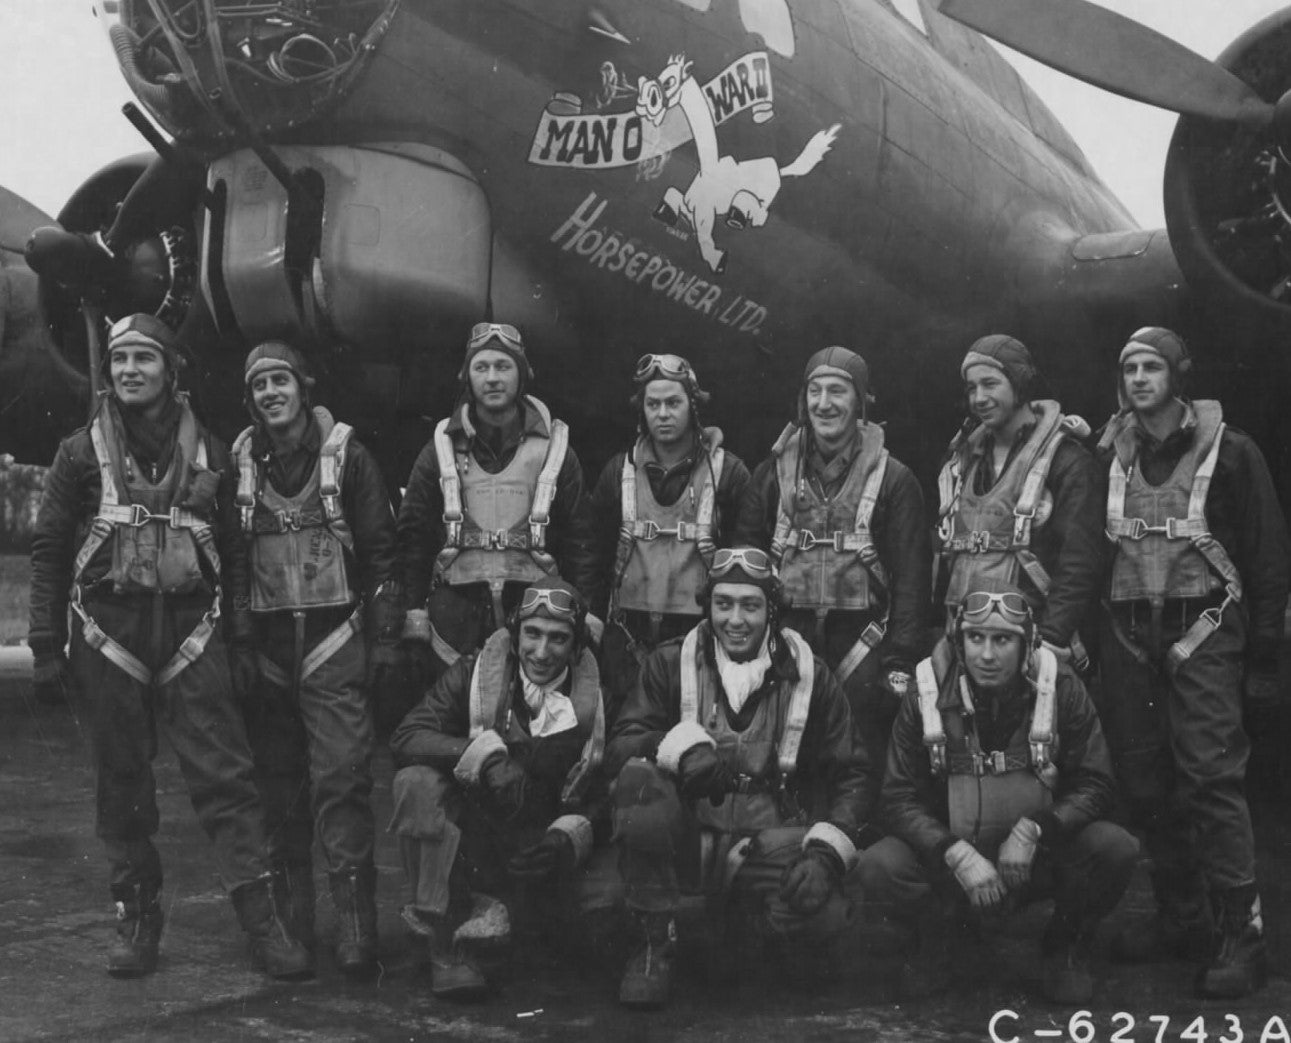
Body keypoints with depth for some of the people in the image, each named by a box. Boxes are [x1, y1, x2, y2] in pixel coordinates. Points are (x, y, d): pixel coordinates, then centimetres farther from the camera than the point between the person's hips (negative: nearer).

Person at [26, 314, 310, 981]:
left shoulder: (207, 454, 8)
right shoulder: (82, 451, 5)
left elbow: (233, 551, 12)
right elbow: (48, 551, 6)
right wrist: (46, 645, 0)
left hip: (192, 632, 0)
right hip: (108, 637, 0)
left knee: (224, 774, -6)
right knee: (121, 783, 6)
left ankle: (260, 916, -4)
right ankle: (136, 918, 18)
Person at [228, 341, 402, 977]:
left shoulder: (345, 455, 1)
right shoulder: (240, 464, 9)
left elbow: (381, 548, 1)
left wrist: (385, 637, -3)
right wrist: (238, 644, 5)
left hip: (334, 639, -3)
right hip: (266, 644, 3)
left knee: (341, 776, -11)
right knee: (278, 782, 8)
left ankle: (355, 922, -10)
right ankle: (289, 919, 18)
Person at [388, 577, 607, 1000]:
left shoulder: (594, 701, -3)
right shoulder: (472, 674, -5)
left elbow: (600, 799, 0)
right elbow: (406, 738, -16)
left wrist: (565, 838, -22)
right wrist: (483, 752, -31)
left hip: (537, 852, 1)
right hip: (468, 836, -1)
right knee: (416, 783, -28)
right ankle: (445, 944, -23)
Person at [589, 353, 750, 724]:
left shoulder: (727, 471, 1)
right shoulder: (619, 471, 9)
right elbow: (598, 549, 11)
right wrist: (600, 616, 6)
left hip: (700, 627, -2)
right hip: (630, 629, 2)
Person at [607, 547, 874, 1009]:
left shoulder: (809, 676, 6)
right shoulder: (670, 664, 4)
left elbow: (850, 775, 5)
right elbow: (619, 748, -6)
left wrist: (825, 851, -12)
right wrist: (682, 745, -28)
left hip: (769, 846, 1)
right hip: (687, 836, -1)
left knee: (824, 915, -29)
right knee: (639, 779, -31)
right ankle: (656, 944, -13)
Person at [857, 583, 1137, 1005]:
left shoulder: (1061, 690, -9)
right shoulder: (927, 697, -9)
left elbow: (1096, 786, -7)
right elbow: (900, 800, -9)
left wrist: (1035, 830, -24)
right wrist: (957, 855, -25)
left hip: (1040, 856, 0)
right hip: (953, 856, 0)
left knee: (1116, 849, -28)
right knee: (878, 867, -29)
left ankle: (1065, 947, 4)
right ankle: (931, 945, 7)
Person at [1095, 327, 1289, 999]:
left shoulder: (1228, 451, -1)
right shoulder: (1111, 456, 11)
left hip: (1202, 629, -4)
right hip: (1127, 634, 5)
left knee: (1210, 774, -12)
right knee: (1143, 780, 6)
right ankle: (1180, 917, 18)